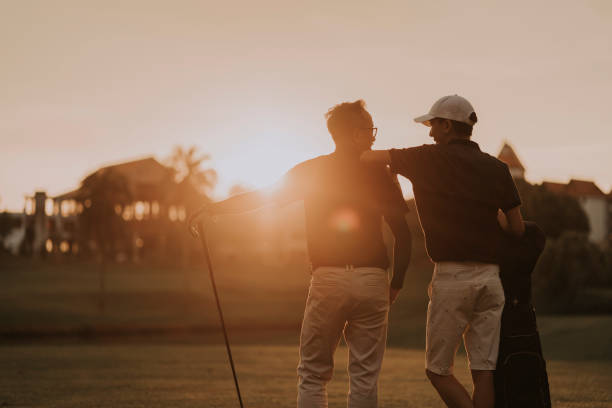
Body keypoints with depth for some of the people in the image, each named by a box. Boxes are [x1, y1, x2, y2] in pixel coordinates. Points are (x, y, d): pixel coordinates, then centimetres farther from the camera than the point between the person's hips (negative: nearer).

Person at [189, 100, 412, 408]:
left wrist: (214, 208, 15)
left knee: (313, 374, 7)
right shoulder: (380, 174, 4)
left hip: (328, 279, 0)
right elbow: (403, 234, 2)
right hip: (373, 281, 0)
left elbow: (263, 196, 5)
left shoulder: (311, 171, 4)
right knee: (365, 376, 5)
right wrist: (396, 284, 11)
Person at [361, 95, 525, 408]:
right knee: (483, 371, 5)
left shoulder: (431, 159, -3)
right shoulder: (497, 169, 9)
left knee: (438, 369, 5)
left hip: (451, 277, -4)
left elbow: (367, 157, 2)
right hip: (490, 276, 4)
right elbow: (517, 228, 10)